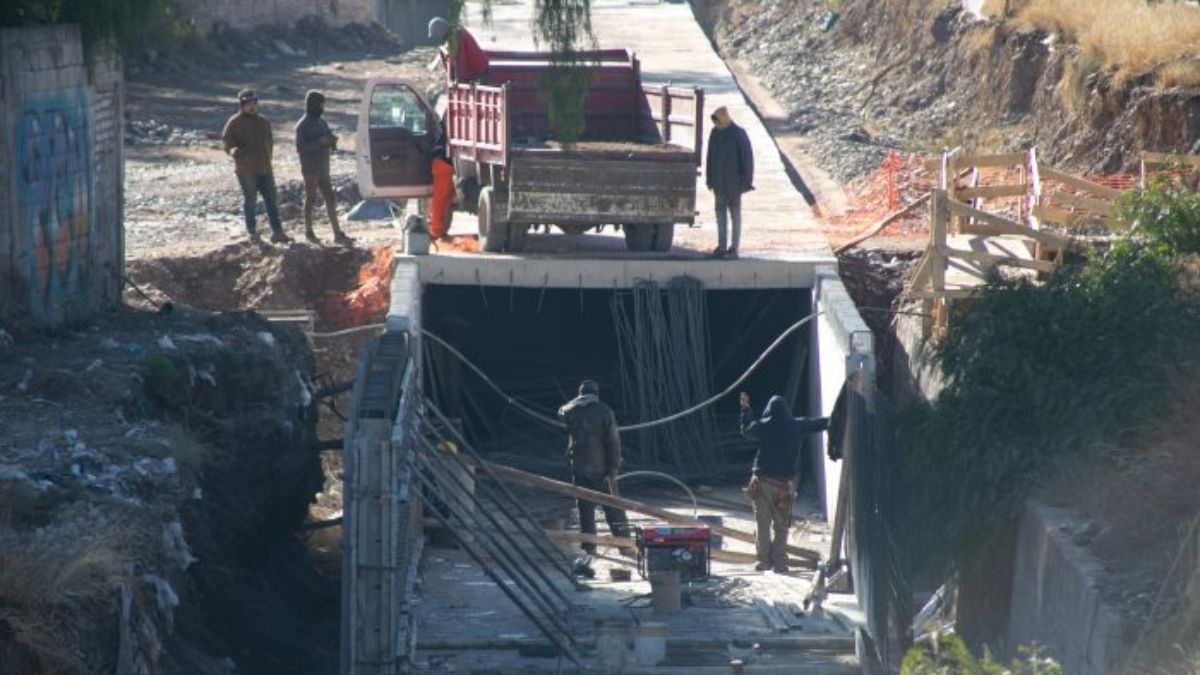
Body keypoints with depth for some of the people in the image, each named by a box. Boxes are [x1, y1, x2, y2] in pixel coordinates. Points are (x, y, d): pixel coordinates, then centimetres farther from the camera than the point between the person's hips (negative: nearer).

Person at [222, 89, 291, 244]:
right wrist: (233, 150, -30)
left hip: (264, 167, 6)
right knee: (250, 199, 2)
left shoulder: (263, 121, 13)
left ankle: (277, 232, 4)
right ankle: (252, 231, 13)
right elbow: (226, 140, -9)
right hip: (246, 169, -6)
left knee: (271, 199, 3)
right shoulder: (235, 122, -6)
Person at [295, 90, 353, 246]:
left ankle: (338, 234, 2)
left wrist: (333, 141, -12)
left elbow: (331, 143, 13)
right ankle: (308, 232, 18)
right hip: (310, 170, -7)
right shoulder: (303, 125, -13)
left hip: (323, 170, 7)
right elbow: (300, 148, -20)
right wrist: (319, 142, -27)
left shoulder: (321, 121, 10)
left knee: (330, 200, 3)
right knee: (311, 200, 4)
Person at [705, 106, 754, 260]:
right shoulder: (715, 133, 3)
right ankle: (721, 247, 15)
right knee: (720, 213, 9)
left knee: (735, 214, 2)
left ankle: (734, 249, 7)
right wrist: (709, 179, 10)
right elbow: (710, 158, 10)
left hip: (733, 182, -6)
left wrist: (746, 182, -14)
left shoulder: (738, 134, -15)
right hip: (719, 182, 6)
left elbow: (747, 158, -13)